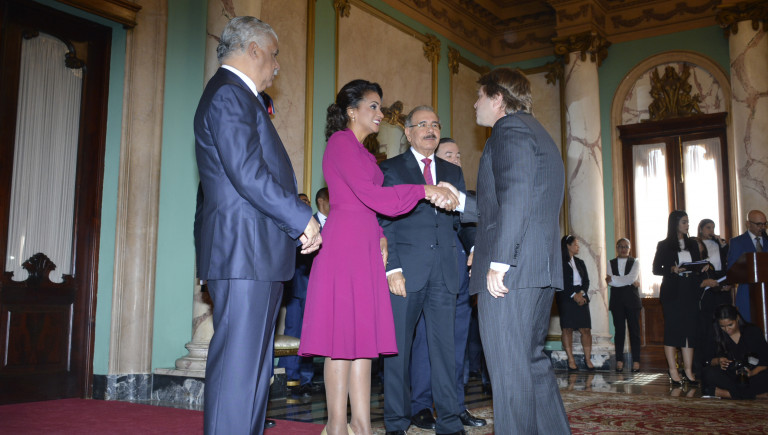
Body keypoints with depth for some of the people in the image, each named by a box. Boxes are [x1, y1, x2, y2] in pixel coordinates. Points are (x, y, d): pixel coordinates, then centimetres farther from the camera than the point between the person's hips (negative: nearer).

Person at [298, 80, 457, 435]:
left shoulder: (361, 152, 24)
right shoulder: (340, 141, -4)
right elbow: (369, 194, -15)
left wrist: (380, 236, 6)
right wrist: (423, 190, -13)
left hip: (366, 248, 9)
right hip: (344, 245, -9)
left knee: (364, 336, 6)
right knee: (343, 336, -6)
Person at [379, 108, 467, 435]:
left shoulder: (453, 172, 19)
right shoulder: (390, 169, 7)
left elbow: (462, 219, 18)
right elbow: (384, 223, -1)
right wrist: (392, 268, -10)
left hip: (444, 273, 3)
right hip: (405, 271, -3)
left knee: (444, 347, 4)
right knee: (398, 347, 2)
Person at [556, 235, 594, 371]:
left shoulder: (580, 262, 20)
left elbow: (586, 281, 13)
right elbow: (562, 282, -8)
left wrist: (581, 293, -5)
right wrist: (574, 295, -12)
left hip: (581, 298, 5)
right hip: (566, 299, -5)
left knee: (585, 329, -2)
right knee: (567, 328, -5)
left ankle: (588, 359, 2)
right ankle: (571, 360, -3)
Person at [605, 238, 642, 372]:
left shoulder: (635, 262, 7)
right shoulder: (611, 263, 10)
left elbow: (631, 278, -11)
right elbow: (610, 282, -6)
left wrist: (613, 279, -9)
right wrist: (630, 282, -11)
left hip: (632, 299, -1)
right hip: (617, 300, 1)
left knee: (634, 330, 0)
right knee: (619, 330, 1)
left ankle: (636, 361, 3)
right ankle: (619, 361, 5)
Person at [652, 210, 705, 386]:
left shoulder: (692, 244, 16)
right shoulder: (664, 245, 3)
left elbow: (699, 266, 17)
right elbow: (656, 269, 0)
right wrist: (672, 270, -17)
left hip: (690, 292, 4)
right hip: (672, 292, -4)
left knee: (690, 329, 1)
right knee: (672, 329, -4)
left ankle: (688, 371, 4)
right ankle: (673, 372, 0)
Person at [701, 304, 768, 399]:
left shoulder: (753, 331, 1)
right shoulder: (715, 336, 5)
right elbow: (709, 360, 6)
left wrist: (752, 373, -20)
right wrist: (718, 361, -18)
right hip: (728, 376, 1)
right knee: (708, 374, -31)